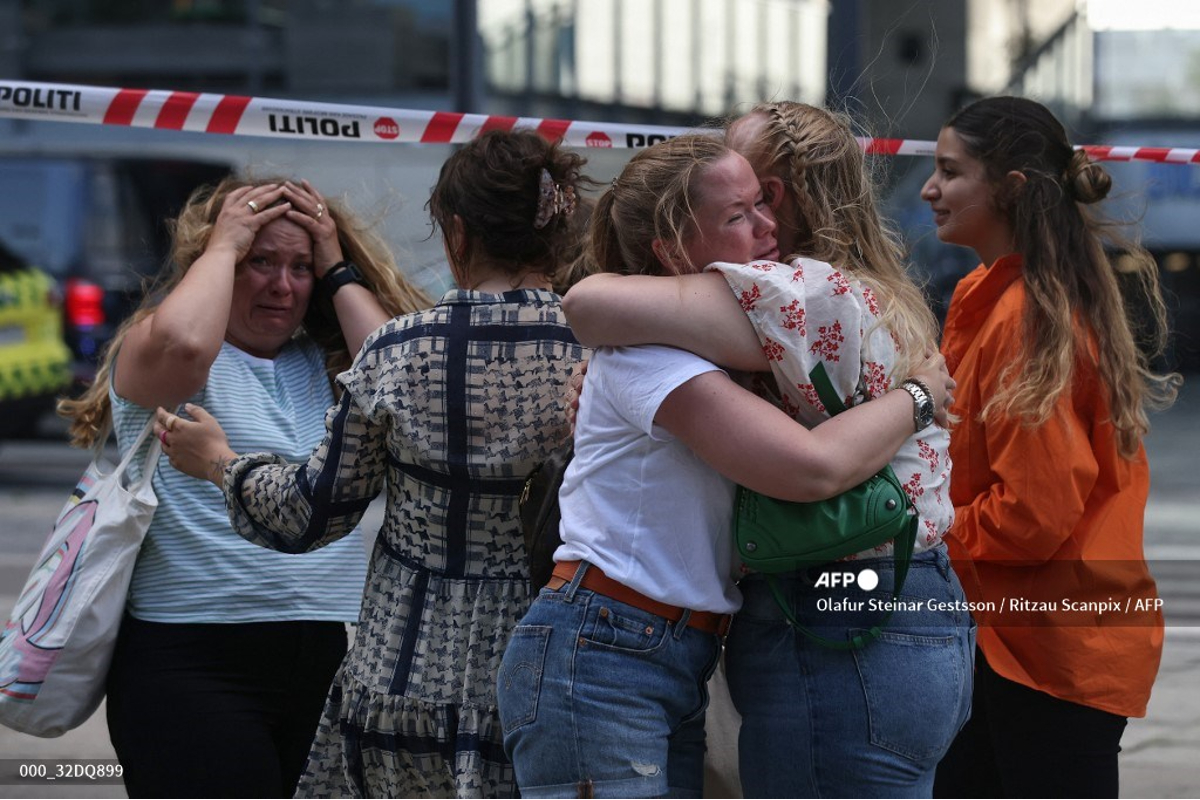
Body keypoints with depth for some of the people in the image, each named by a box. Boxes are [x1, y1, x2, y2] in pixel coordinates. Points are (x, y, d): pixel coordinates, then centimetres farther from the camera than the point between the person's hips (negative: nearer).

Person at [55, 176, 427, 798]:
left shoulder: (324, 365, 18)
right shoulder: (146, 347, 3)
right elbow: (181, 344, -22)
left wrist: (339, 273, 7)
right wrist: (222, 246, -5)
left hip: (328, 654, 5)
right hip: (193, 659, -5)